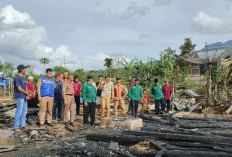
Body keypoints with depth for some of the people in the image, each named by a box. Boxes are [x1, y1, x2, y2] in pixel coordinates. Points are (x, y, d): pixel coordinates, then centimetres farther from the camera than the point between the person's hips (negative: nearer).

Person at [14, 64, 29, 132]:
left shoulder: (23, 78, 16)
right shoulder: (17, 78, -13)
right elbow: (19, 89, -17)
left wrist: (27, 94, 0)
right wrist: (27, 93, -6)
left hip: (24, 97, 9)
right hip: (19, 97, -9)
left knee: (24, 111, 10)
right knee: (19, 112, -7)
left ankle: (22, 125, 17)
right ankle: (16, 127, 0)